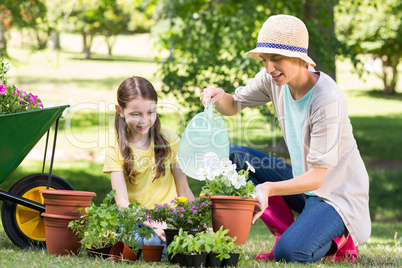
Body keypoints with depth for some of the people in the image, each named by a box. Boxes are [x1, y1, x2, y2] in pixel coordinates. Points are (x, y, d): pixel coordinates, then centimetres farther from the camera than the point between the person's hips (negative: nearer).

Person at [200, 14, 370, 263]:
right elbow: (234, 106, 9)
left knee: (290, 253, -29)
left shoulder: (327, 99, -27)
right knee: (234, 157, -5)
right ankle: (288, 233, -4)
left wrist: (269, 188, -42)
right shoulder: (274, 79, -7)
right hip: (302, 181, 8)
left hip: (337, 193, -8)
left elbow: (318, 176, -28)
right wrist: (219, 97, -16)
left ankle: (338, 239, 5)